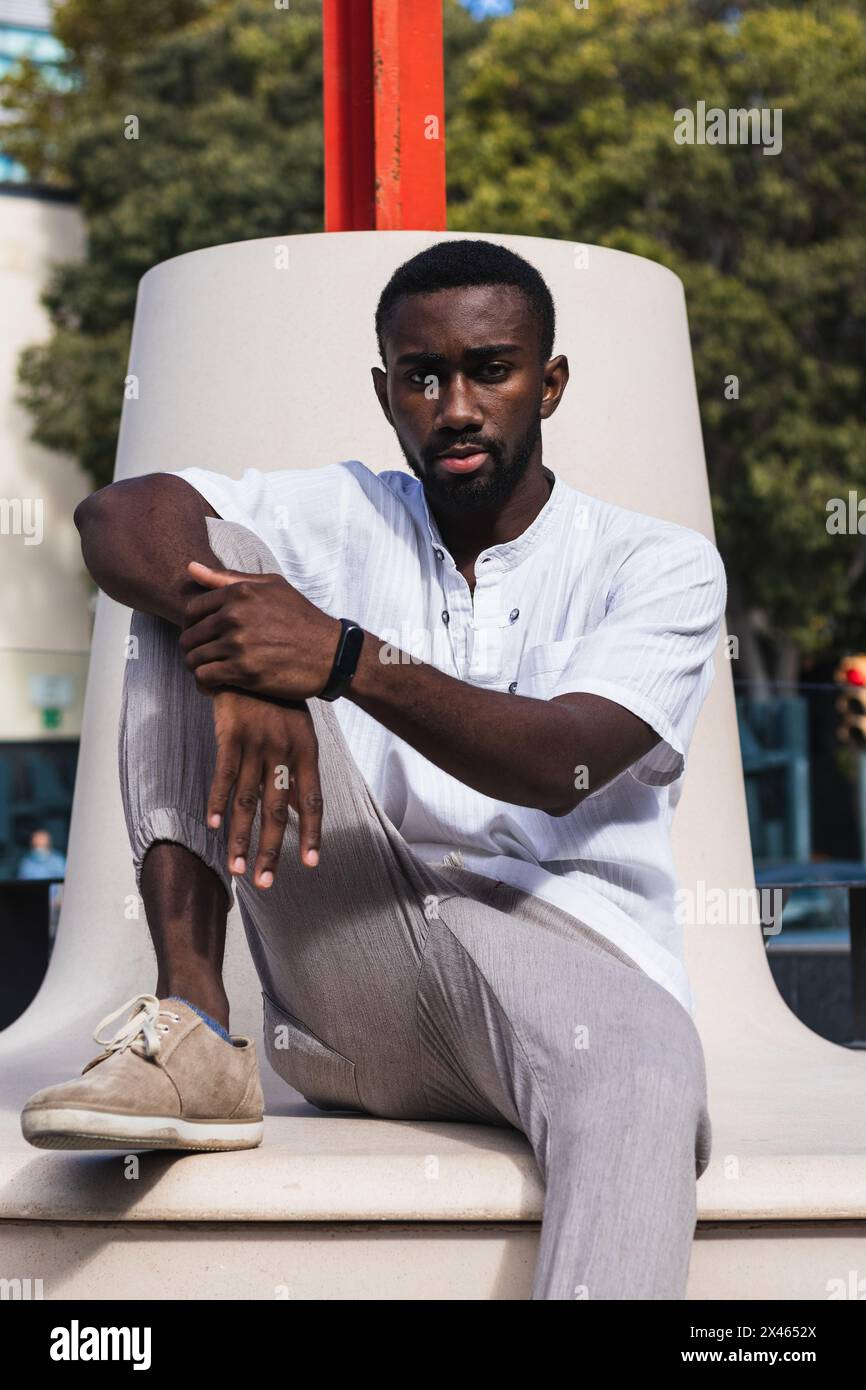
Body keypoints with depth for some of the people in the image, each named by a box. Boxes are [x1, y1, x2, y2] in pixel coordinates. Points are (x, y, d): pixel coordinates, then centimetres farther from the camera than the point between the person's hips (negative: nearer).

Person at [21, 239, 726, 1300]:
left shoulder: (663, 565, 6)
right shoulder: (340, 518, 15)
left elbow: (557, 763, -12)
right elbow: (118, 513, -4)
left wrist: (346, 659, -26)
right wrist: (245, 676, -24)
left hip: (561, 947, -2)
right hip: (347, 966, 3)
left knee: (647, 1083, -40)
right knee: (205, 565, -8)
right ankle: (191, 1029, -19)